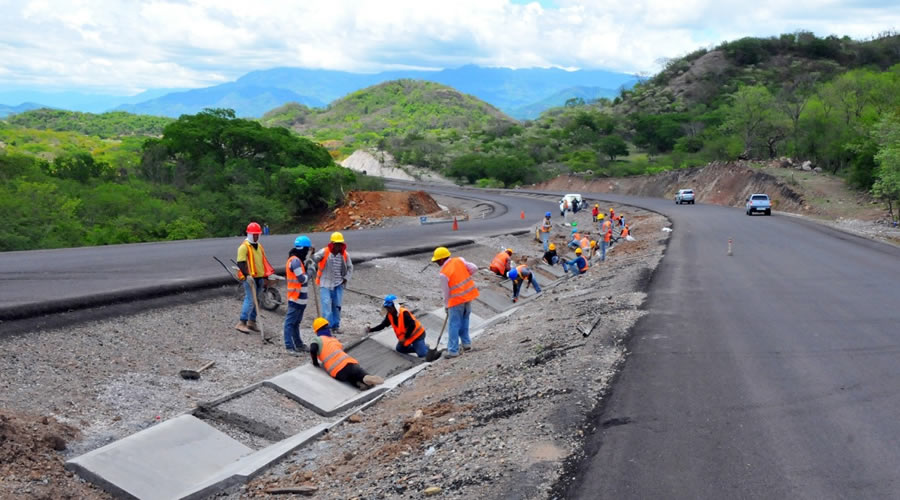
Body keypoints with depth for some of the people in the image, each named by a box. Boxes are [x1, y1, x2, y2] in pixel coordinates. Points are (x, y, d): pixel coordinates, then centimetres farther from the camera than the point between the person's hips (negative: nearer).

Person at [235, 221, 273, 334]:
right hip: (249, 278, -8)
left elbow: (263, 261, 26)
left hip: (259, 277, 8)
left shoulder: (259, 246, 18)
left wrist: (268, 274, 17)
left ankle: (252, 322, 20)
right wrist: (247, 275, -27)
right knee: (250, 300, -13)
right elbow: (240, 263, -16)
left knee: (255, 300, 12)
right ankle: (241, 323, -10)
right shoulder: (244, 247, -9)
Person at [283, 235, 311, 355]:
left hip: (300, 297, 11)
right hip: (296, 297, -11)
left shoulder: (297, 260, 15)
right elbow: (302, 279, -23)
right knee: (290, 322, -5)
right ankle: (289, 347, -3)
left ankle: (298, 344, 28)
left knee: (296, 322, 18)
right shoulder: (295, 261, -19)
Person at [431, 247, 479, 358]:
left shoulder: (444, 273, -15)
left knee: (454, 324, 0)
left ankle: (453, 350, 2)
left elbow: (446, 292, -7)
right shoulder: (460, 260, 0)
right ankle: (466, 343, 26)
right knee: (464, 320, 20)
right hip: (469, 294, 6)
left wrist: (446, 306, 7)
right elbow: (474, 268, -2)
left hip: (457, 299, -6)